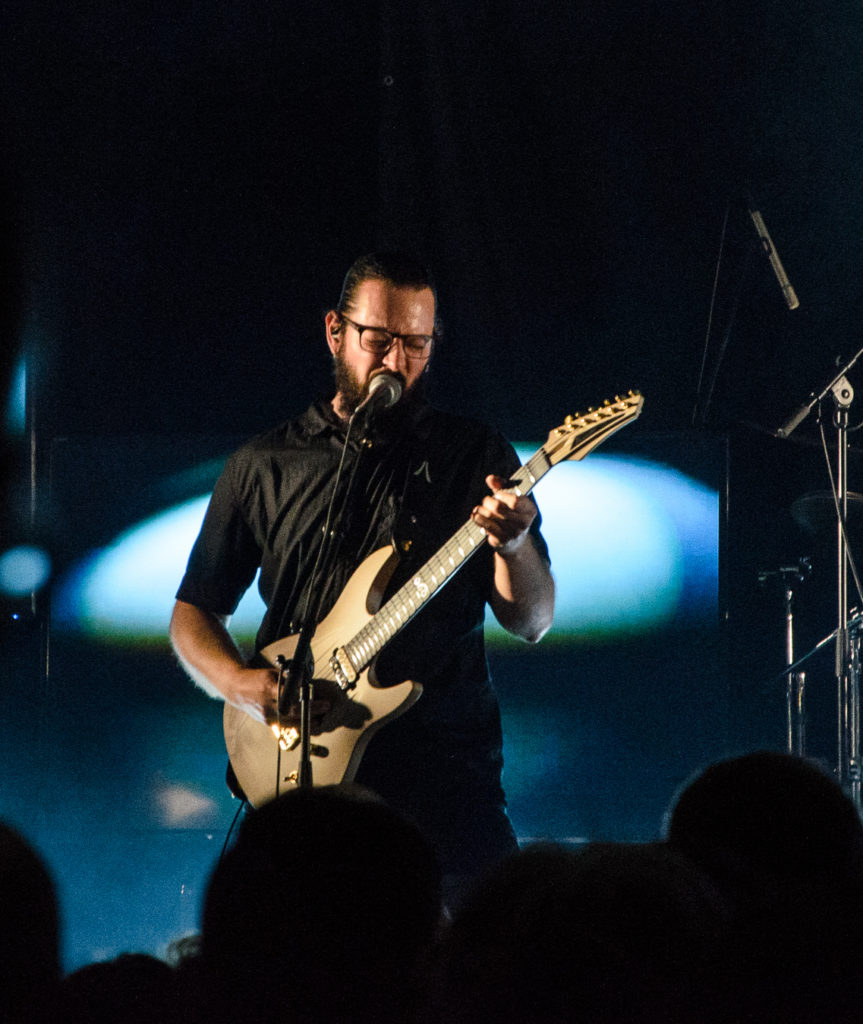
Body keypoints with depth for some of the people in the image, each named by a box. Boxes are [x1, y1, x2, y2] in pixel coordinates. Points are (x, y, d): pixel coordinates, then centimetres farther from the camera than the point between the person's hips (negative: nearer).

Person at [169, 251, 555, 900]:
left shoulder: (475, 455, 10)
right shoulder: (264, 466, 13)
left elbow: (532, 622, 6)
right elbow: (194, 611, 16)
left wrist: (513, 545, -15)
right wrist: (241, 684, -5)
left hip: (445, 767, 0)